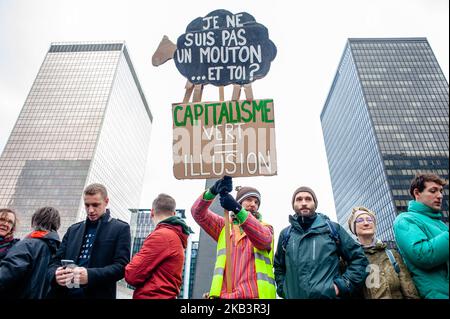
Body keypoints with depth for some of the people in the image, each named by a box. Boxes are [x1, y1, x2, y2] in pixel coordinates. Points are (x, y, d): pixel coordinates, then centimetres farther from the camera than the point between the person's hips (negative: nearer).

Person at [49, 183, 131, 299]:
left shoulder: (120, 229, -3)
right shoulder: (73, 229, 12)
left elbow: (122, 266, -11)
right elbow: (57, 261, 9)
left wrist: (90, 275, -24)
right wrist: (56, 274, -14)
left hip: (98, 295, -4)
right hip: (65, 293, 4)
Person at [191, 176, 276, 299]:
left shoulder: (265, 227, 12)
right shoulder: (224, 225, 17)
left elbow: (263, 239, -13)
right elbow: (198, 212, 3)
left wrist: (238, 209, -27)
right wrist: (213, 191, -17)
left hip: (255, 294, -1)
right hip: (224, 294, 1)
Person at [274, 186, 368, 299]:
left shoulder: (333, 229, 3)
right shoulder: (285, 234, 9)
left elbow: (359, 258, 5)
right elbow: (279, 266, 20)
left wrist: (342, 285, -5)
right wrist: (283, 289, 5)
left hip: (329, 295, -2)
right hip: (294, 296, 2)